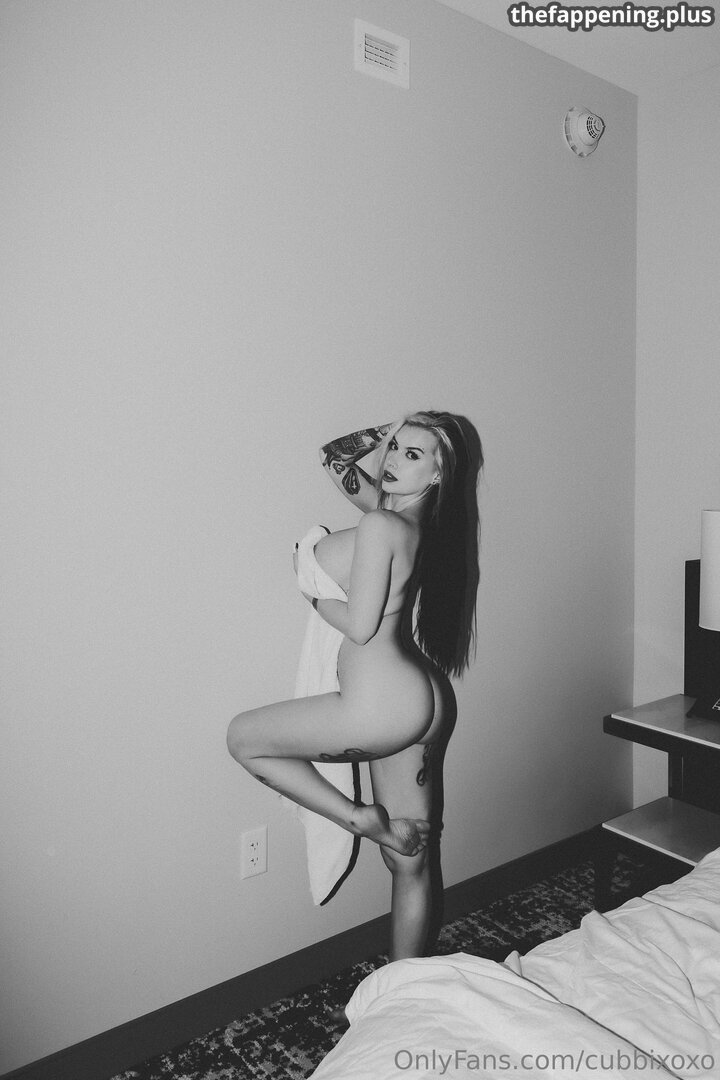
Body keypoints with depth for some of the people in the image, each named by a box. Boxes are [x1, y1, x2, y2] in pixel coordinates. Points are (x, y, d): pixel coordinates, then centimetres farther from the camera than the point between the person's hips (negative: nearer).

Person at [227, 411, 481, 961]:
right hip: (418, 705, 10)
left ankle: (362, 819, 7)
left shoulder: (380, 526, -17)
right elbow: (335, 460, 25)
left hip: (380, 706, -10)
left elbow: (360, 625, -19)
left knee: (243, 737, 10)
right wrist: (381, 433, 12)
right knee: (410, 860, 19)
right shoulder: (412, 518, 10)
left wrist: (313, 593, -2)